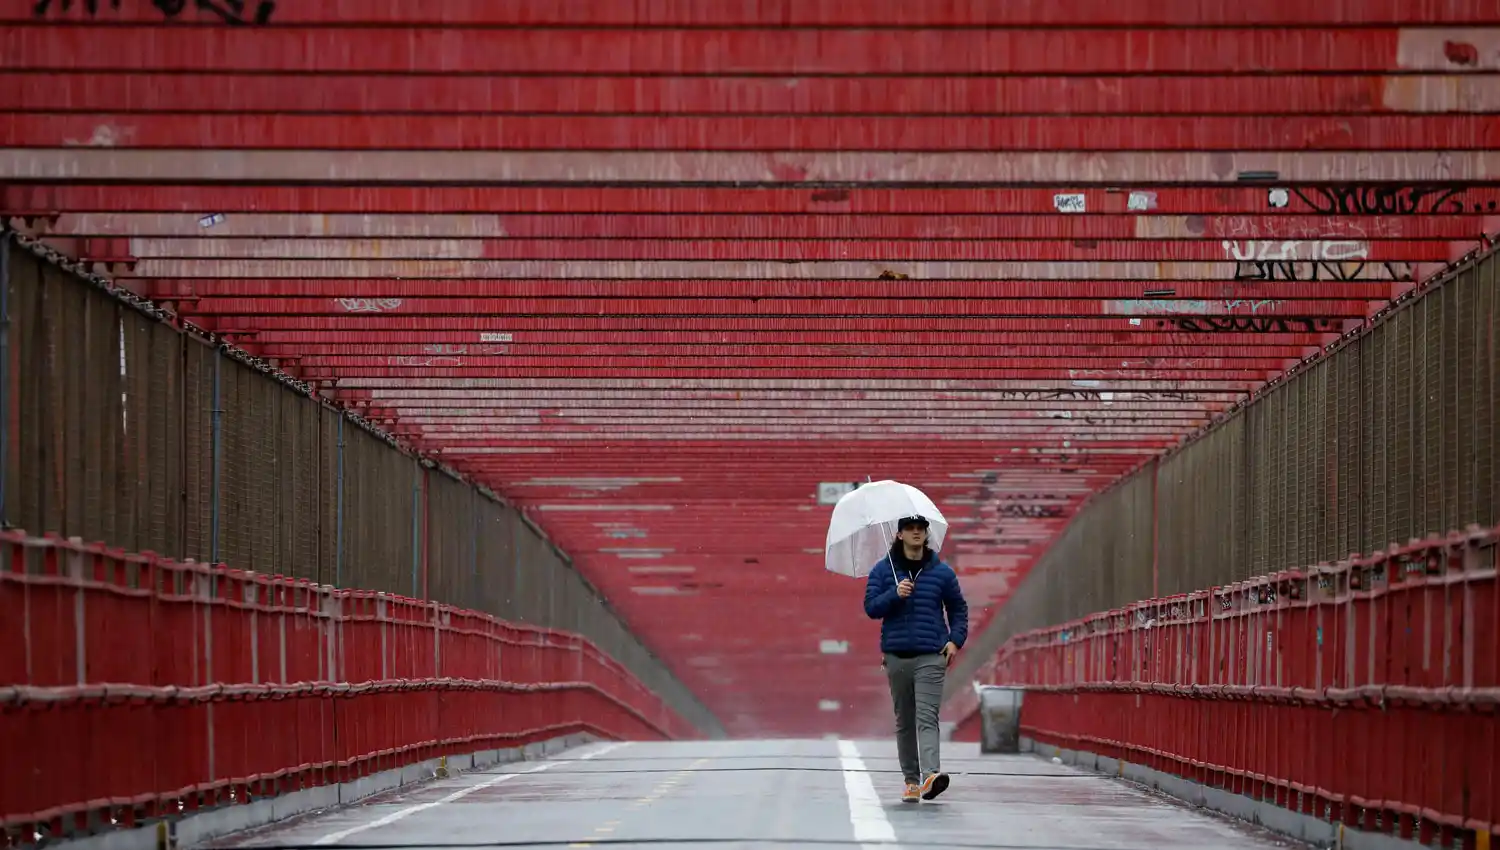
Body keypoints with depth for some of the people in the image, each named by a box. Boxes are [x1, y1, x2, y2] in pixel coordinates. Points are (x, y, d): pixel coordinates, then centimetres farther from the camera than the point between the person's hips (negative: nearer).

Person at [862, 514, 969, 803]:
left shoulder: (941, 572, 8)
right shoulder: (883, 570, 7)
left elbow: (958, 608, 18)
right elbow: (871, 607, 1)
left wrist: (956, 639, 4)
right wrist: (894, 594, -15)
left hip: (930, 657, -2)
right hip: (896, 656, 2)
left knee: (927, 717, -16)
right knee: (904, 721, 7)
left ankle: (931, 774, -30)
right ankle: (911, 779, 15)